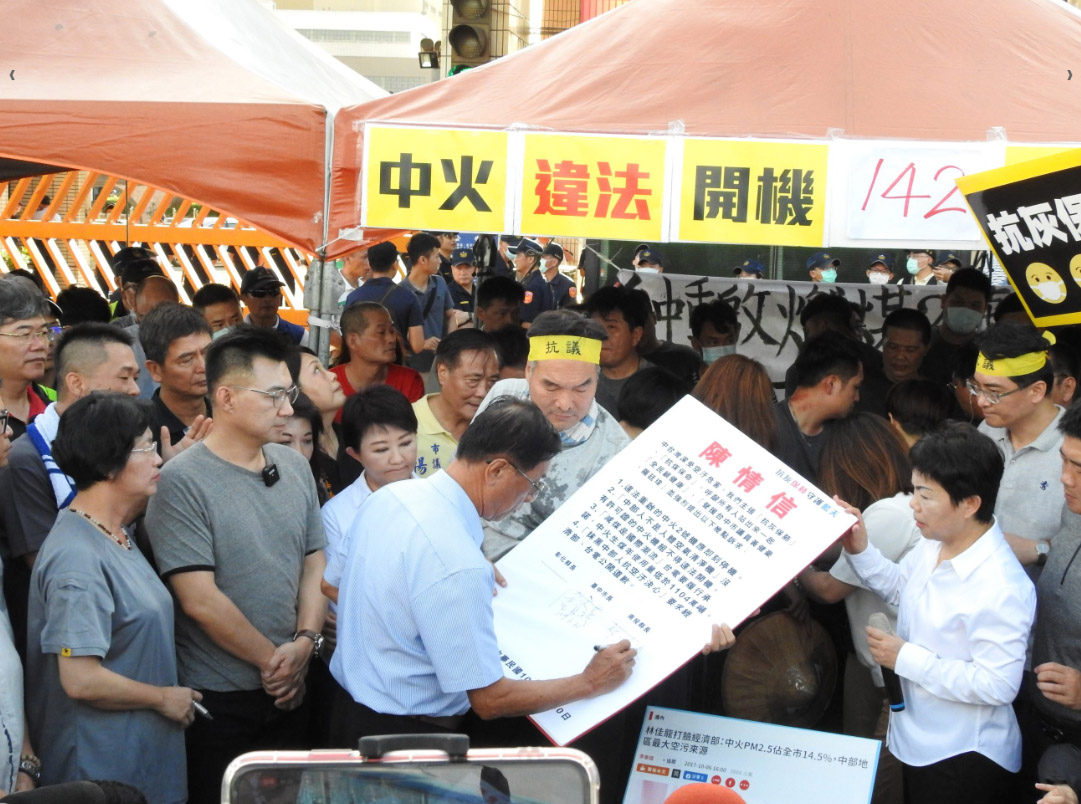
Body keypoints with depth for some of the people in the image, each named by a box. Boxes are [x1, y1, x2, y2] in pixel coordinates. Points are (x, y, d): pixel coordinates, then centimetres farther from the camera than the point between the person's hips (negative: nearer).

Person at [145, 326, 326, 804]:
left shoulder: (295, 468, 7)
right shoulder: (182, 482, -14)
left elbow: (315, 562, 11)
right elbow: (200, 600, -18)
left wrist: (305, 641, -6)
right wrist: (271, 659, -11)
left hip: (287, 693, 6)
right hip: (217, 702, -6)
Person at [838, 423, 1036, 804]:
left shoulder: (1002, 589, -31)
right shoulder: (934, 544, -5)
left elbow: (998, 685, -31)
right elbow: (898, 587, 16)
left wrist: (906, 658, -25)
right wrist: (859, 551, -3)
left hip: (965, 759, -8)